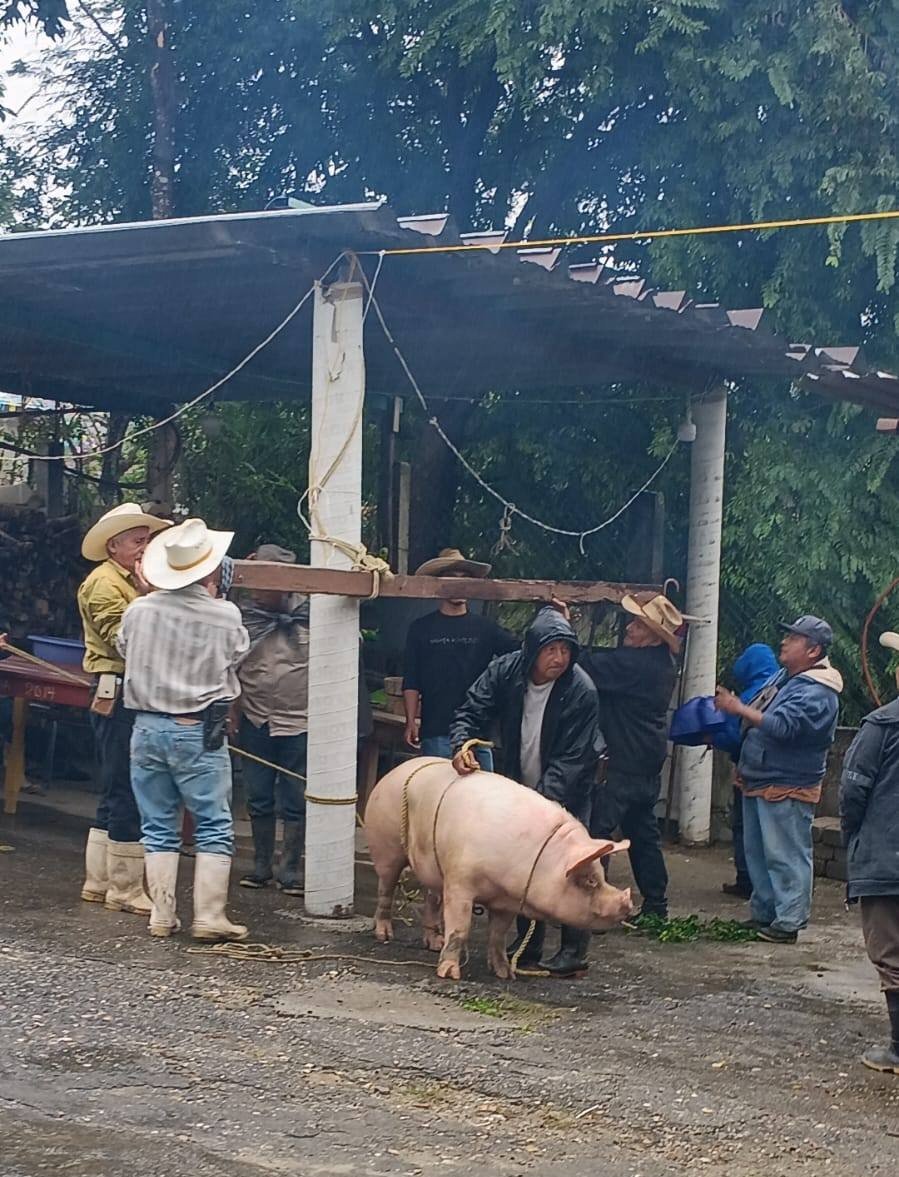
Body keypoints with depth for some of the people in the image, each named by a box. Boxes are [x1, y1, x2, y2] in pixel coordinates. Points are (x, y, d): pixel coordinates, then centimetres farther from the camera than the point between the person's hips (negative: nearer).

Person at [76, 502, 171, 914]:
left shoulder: (132, 582, 20)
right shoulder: (103, 582, -9)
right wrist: (148, 596, -18)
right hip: (118, 696, -10)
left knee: (116, 793, 14)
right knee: (125, 794, -6)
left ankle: (98, 882, 21)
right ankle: (124, 890, -1)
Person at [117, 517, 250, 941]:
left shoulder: (138, 609, -4)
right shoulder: (226, 616, -12)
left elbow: (125, 652, 11)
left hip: (147, 727, 3)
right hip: (198, 733, -3)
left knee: (158, 828, 12)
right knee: (214, 827, 6)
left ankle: (161, 916, 14)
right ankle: (209, 917, 3)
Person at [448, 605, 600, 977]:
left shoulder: (581, 691, -26)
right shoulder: (505, 671, -14)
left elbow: (571, 761, -26)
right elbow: (471, 712, -11)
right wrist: (462, 744, -32)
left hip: (567, 792, -4)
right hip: (522, 787, 5)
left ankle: (574, 951, -4)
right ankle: (528, 947, 20)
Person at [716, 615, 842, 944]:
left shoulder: (817, 692, -19)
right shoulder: (784, 676, 12)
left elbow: (782, 725, -30)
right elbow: (759, 717, 25)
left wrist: (738, 708, -26)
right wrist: (733, 706, 6)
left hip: (787, 789, -10)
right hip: (758, 783, 10)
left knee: (787, 858, -6)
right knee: (758, 854, 17)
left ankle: (788, 923, -2)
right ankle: (763, 915, 26)